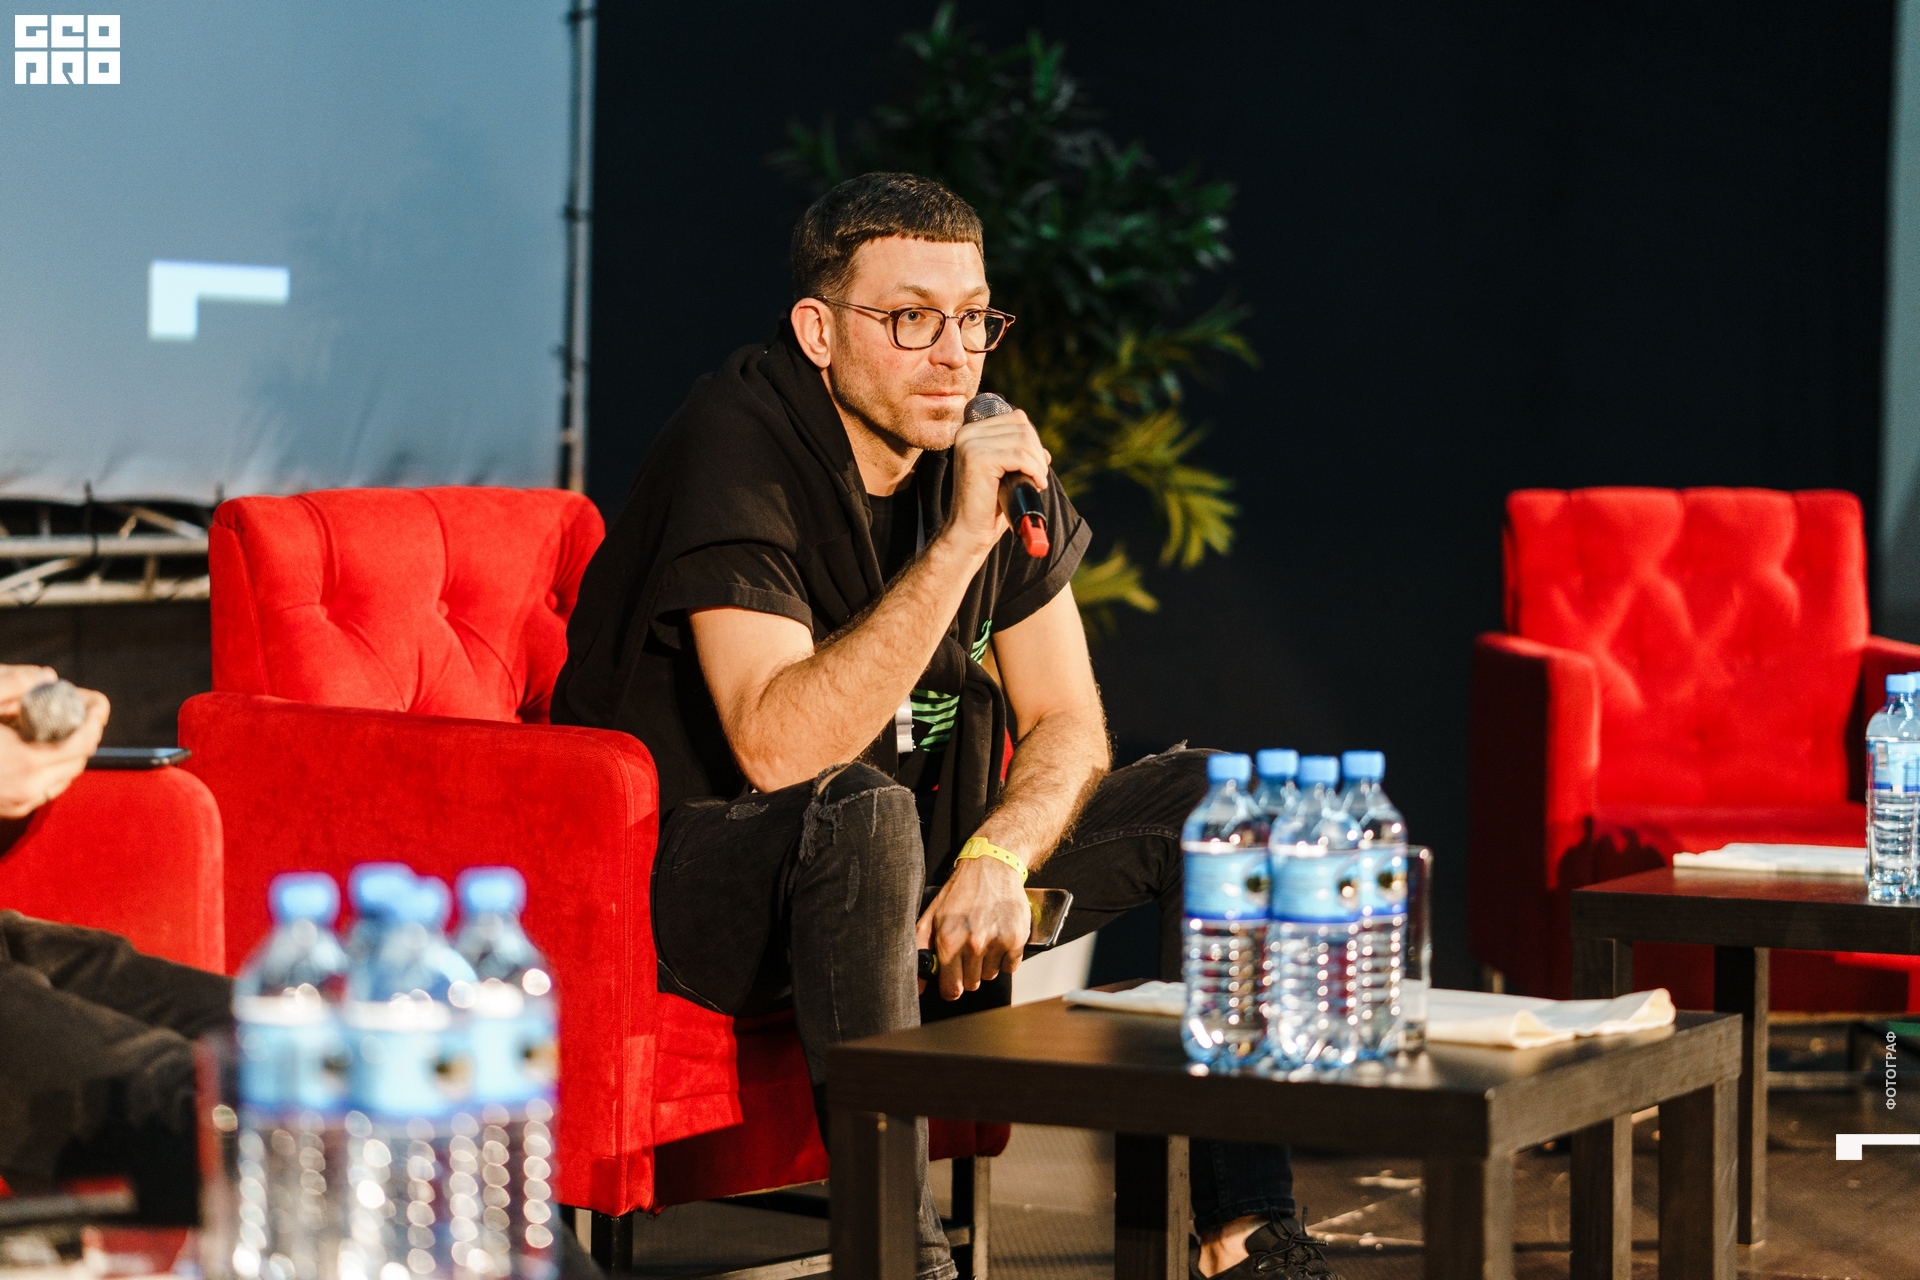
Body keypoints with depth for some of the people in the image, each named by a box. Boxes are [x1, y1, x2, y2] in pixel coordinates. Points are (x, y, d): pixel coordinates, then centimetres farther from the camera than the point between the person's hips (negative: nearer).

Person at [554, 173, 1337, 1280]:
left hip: (911, 875, 7)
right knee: (866, 813, -38)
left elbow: (1070, 729, 3)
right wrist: (961, 542, -34)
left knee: (1206, 794, -5)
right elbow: (780, 748, -32)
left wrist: (994, 860, -18)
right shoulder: (737, 448, -20)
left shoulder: (987, 453, 1)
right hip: (705, 882, -7)